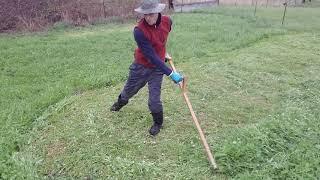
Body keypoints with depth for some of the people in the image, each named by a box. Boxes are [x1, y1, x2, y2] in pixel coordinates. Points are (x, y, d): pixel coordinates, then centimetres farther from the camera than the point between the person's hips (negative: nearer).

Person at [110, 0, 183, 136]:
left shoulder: (167, 21, -15)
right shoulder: (139, 31, -28)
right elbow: (151, 56, -30)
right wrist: (170, 73, -32)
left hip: (157, 68, 1)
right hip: (140, 66, -1)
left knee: (154, 100, -4)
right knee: (129, 90, 21)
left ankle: (158, 122, 26)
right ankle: (121, 101, 58)